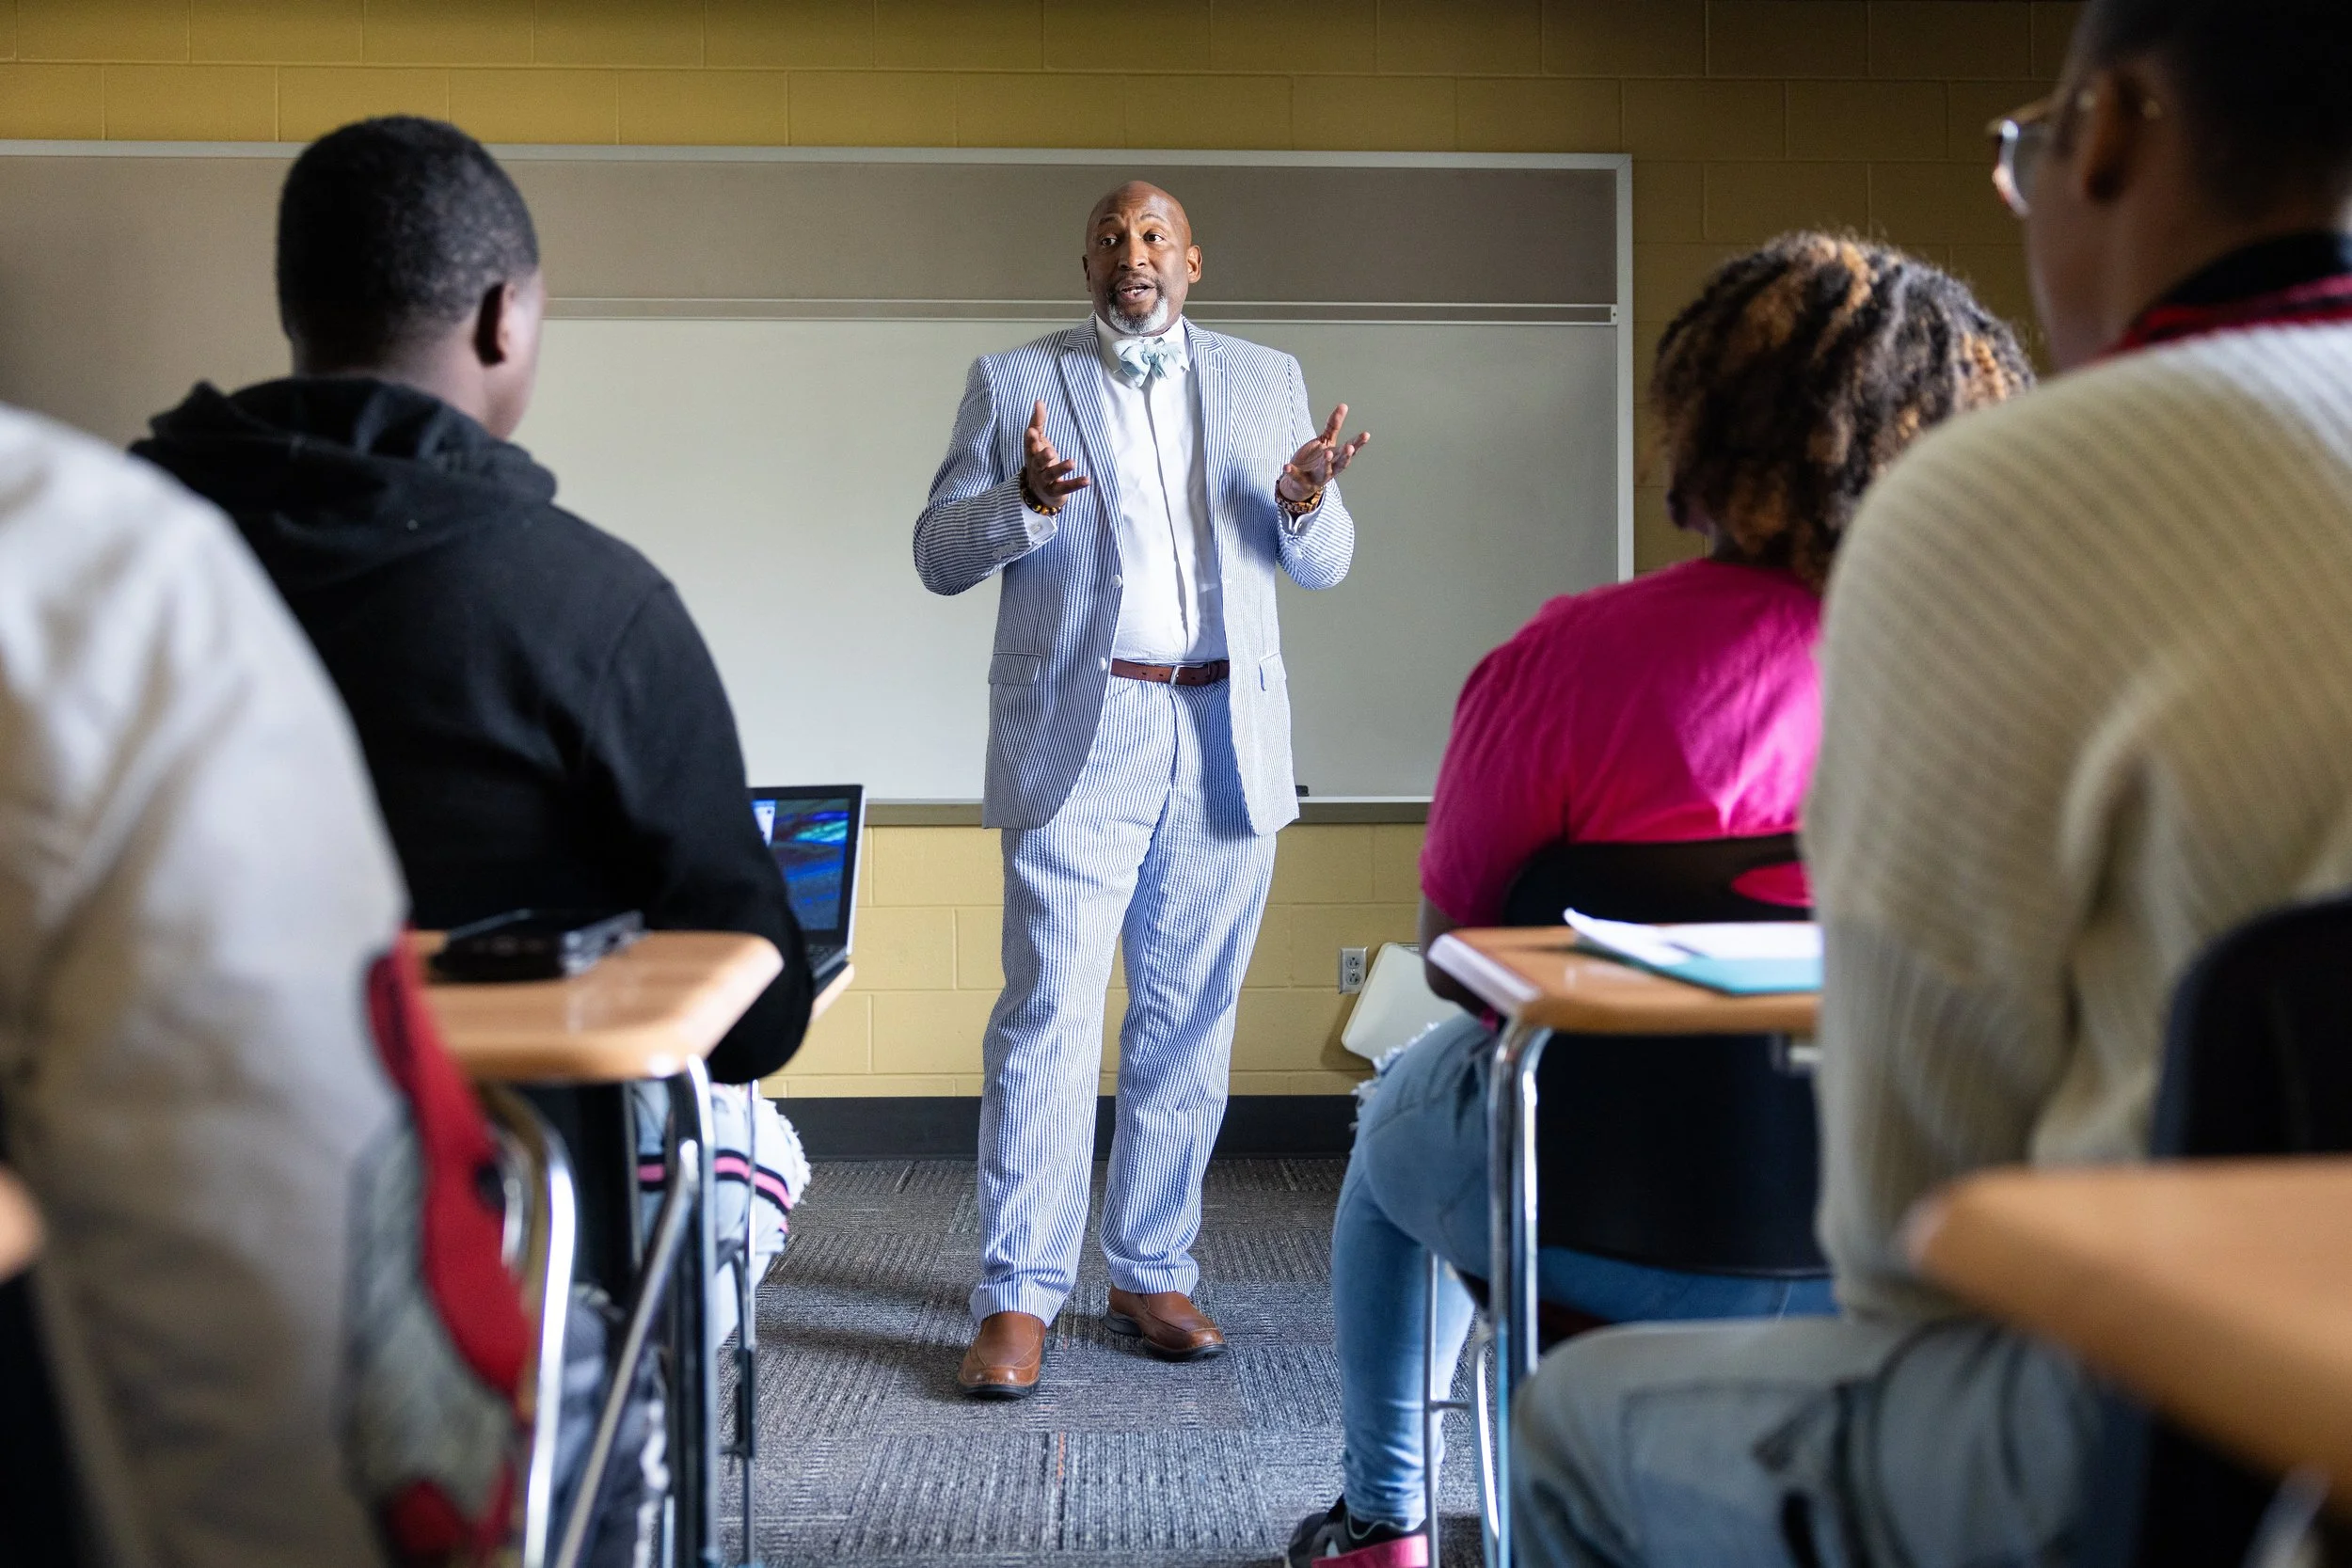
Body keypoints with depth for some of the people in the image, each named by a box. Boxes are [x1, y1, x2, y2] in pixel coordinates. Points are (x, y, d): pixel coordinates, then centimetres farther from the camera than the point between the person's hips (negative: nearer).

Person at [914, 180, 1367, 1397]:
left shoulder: (1265, 381, 16)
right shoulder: (1013, 383, 9)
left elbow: (1324, 566, 13)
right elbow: (937, 554, 4)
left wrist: (1305, 504, -10)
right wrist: (1025, 501, -16)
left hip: (1226, 740, 3)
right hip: (1079, 740, -3)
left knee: (1187, 1021, 7)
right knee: (1048, 1015, -9)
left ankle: (1150, 1276, 17)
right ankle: (1018, 1298, -4)